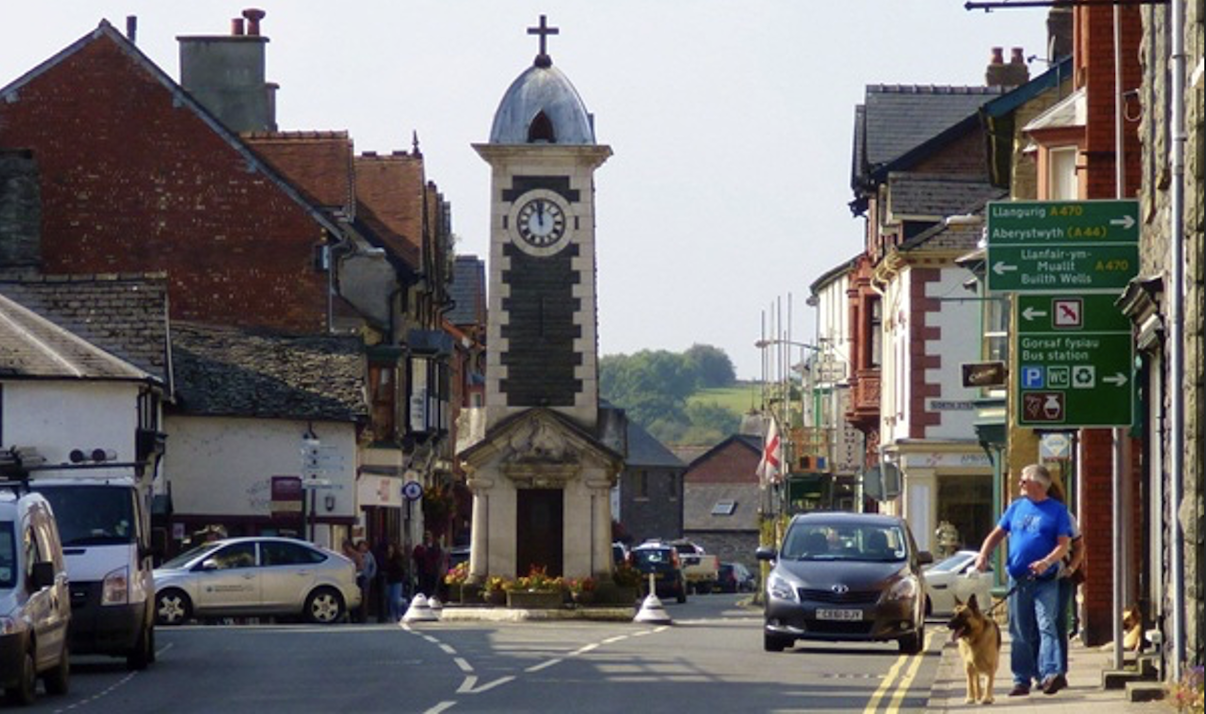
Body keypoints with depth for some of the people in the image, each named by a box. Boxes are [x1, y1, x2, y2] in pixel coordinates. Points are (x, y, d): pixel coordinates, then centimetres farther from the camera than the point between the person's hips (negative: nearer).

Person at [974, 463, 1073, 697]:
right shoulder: (1016, 507, 14)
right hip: (1018, 581, 4)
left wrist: (1047, 562, -22)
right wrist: (983, 556, -1)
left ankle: (1052, 674, -29)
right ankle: (1022, 679, 12)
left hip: (1045, 581, -4)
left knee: (1046, 625, -18)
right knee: (1020, 632, 6)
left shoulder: (1057, 510, 2)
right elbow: (997, 534, 17)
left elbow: (1064, 544, -5)